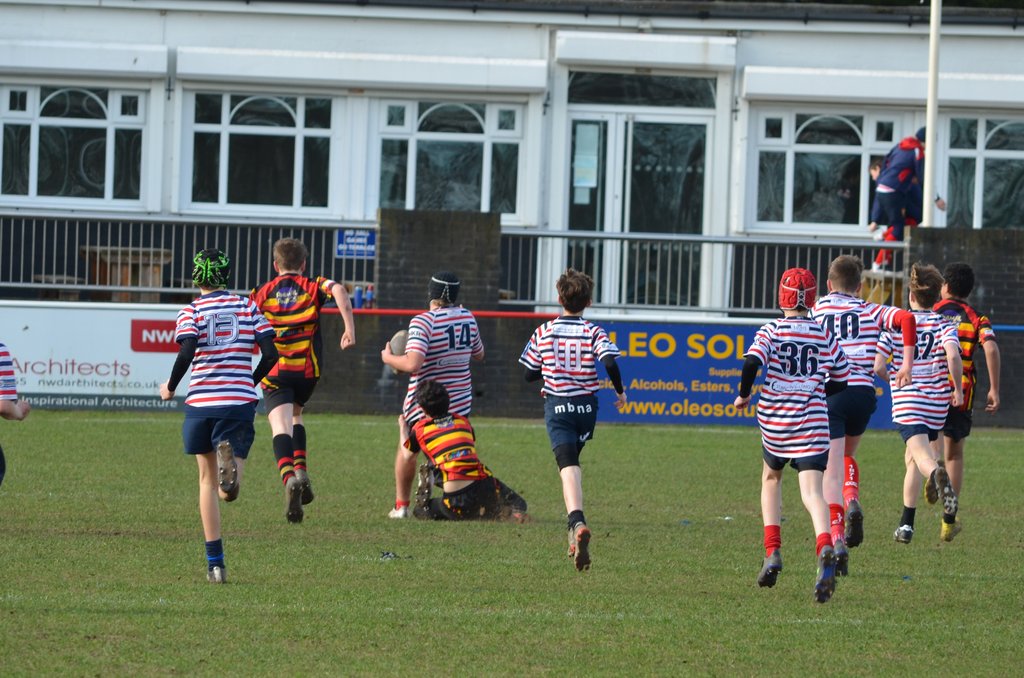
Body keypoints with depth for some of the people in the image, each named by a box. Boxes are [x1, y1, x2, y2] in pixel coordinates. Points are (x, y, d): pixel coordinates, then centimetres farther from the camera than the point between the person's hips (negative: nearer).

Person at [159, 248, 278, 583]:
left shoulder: (191, 312, 0)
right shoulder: (248, 307, 7)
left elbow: (186, 354, -16)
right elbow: (270, 354, 1)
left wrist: (170, 388, 1)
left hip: (201, 402, 0)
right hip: (240, 403, 0)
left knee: (207, 481, 14)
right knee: (228, 490, -3)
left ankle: (215, 563, 10)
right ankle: (231, 462, -41)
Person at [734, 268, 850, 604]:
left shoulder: (772, 331, -1)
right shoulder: (825, 336, 7)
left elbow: (752, 361, -17)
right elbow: (841, 380, 12)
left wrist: (743, 394, -1)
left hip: (774, 420, 0)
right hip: (813, 422, 0)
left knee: (771, 478, 26)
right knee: (812, 491, -10)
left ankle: (772, 553, 15)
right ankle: (825, 547, -40)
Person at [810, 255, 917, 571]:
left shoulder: (816, 310, 12)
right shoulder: (870, 311, 11)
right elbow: (906, 318, -6)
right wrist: (908, 363, -3)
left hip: (827, 392, -2)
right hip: (862, 390, 2)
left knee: (832, 470, -4)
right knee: (847, 454, 28)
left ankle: (837, 539, -18)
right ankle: (852, 501, 0)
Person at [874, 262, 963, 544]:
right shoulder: (944, 325, 3)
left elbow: (878, 366, 0)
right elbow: (953, 356, -17)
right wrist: (958, 388, -4)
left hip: (905, 402, -2)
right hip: (936, 404, 2)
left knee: (922, 455, -18)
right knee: (911, 458, 20)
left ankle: (936, 474, -57)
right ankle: (906, 525, 22)